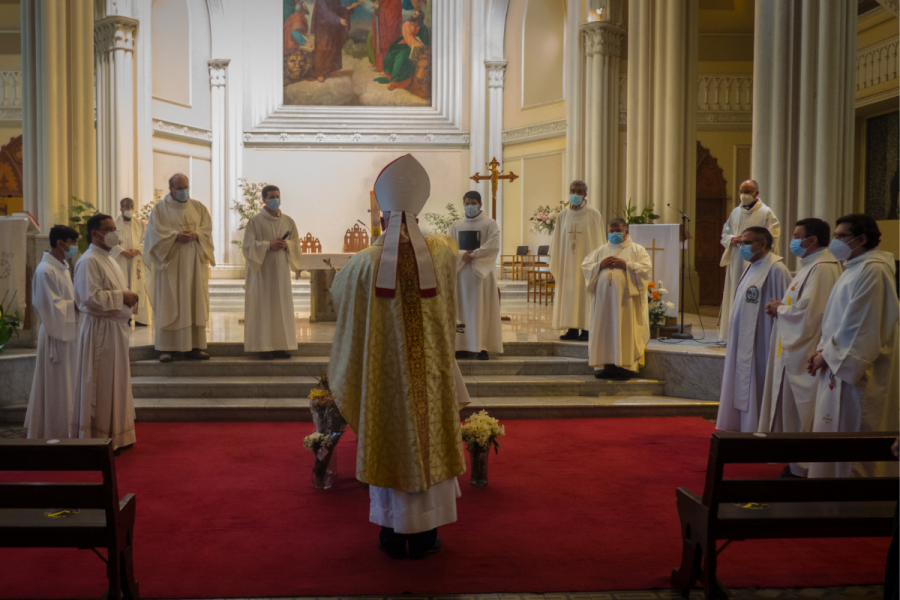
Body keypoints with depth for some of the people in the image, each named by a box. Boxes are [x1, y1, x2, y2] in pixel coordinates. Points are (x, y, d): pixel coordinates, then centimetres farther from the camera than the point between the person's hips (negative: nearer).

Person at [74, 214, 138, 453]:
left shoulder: (107, 259, 17)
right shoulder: (89, 262, -14)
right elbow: (90, 297, -23)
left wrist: (128, 297, 7)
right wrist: (121, 297, -18)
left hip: (116, 327, 10)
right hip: (100, 329, -10)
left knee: (117, 383, 14)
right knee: (102, 387, -3)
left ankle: (117, 436, 24)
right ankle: (100, 438, 6)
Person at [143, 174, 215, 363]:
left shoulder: (199, 208, 13)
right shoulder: (160, 208, 4)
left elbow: (207, 229, 6)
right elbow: (156, 232, -6)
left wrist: (196, 235, -14)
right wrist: (176, 236, -20)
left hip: (194, 264, 3)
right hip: (169, 262, -3)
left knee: (196, 303, 2)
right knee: (168, 305, -3)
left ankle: (195, 346, 6)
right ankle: (166, 348, -1)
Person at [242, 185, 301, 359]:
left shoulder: (288, 221, 9)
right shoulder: (255, 222, -3)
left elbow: (296, 243, 11)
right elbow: (248, 245, -7)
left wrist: (286, 245, -10)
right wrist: (268, 246, -17)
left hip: (281, 270, 4)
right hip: (263, 270, -4)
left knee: (282, 306, 3)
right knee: (263, 306, -4)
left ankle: (280, 346, 9)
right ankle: (264, 347, 0)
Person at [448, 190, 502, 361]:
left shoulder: (490, 224, 3)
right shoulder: (456, 226, 13)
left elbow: (493, 246, -9)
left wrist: (473, 254, -17)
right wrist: (462, 255, -15)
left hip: (481, 272, -3)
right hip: (461, 273, 3)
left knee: (482, 308, -3)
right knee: (462, 309, 1)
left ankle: (483, 347, -1)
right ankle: (463, 346, 4)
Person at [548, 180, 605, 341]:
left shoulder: (594, 215, -3)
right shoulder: (564, 215, 7)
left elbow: (598, 242, -3)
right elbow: (557, 241, 10)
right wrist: (556, 264, 5)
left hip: (585, 261, -4)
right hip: (567, 263, 4)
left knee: (585, 293, -2)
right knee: (569, 293, 4)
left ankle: (586, 329, 3)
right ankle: (572, 329, 10)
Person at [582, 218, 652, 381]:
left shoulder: (637, 249, 7)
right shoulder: (601, 250, 18)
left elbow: (646, 268, -6)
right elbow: (585, 266, 12)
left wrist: (626, 265, -14)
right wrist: (600, 265, -5)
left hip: (626, 297, -4)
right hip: (604, 297, 4)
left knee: (626, 330, -6)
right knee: (605, 330, 1)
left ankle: (627, 366, -2)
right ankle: (609, 366, 6)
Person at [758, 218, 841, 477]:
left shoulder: (822, 268, -17)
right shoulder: (810, 265, 16)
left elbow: (808, 311, -23)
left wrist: (779, 308, -7)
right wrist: (781, 308, 4)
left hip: (805, 355, -10)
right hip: (794, 350, 10)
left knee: (802, 414, -2)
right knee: (794, 410, 14)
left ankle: (803, 468, 7)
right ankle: (797, 463, 23)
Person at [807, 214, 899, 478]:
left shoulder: (871, 270, -16)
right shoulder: (855, 267, 17)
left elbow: (860, 325, -20)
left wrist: (828, 355, -14)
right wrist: (824, 349, 8)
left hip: (855, 371, -10)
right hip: (840, 364, 10)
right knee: (835, 430, 13)